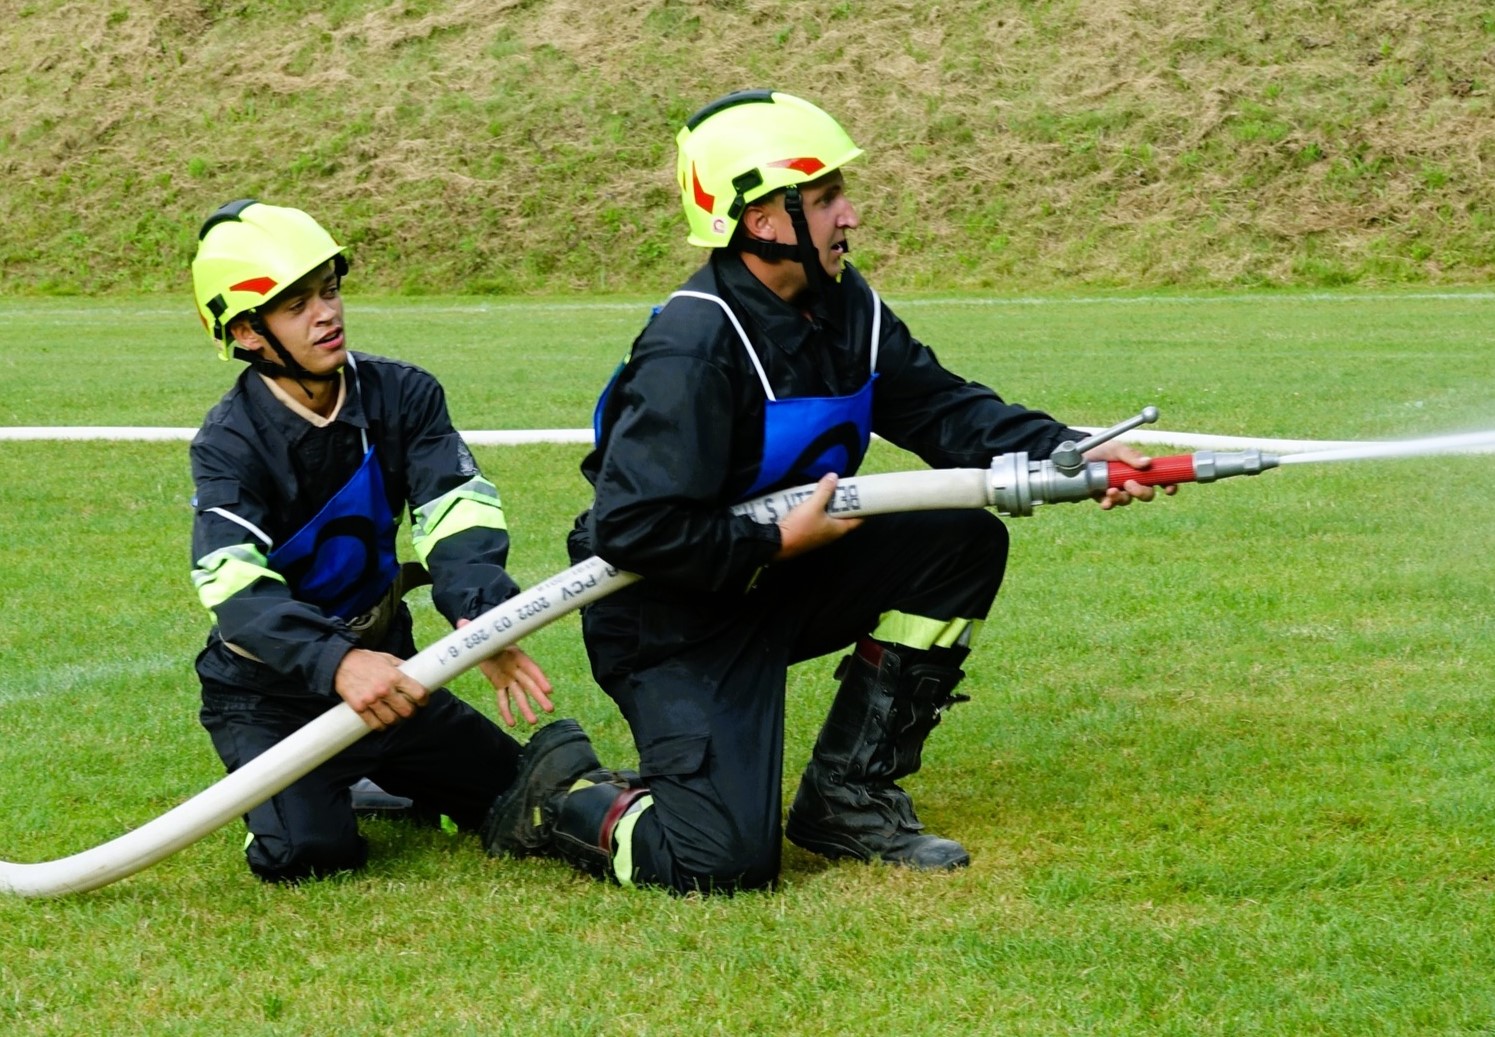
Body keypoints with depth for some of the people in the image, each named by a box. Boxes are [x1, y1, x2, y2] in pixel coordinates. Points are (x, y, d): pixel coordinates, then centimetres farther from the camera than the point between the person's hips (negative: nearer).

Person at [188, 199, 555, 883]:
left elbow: (457, 512, -20)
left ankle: (365, 775, 26)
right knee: (309, 852, -27)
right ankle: (299, 785, 10)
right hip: (271, 692, -4)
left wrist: (483, 619, -41)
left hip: (381, 667, 4)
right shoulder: (230, 442, -19)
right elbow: (236, 588, -33)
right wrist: (337, 663, -51)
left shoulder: (402, 394, -7)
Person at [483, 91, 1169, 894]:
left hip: (778, 583, 9)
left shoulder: (845, 306, 1)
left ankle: (848, 795, 4)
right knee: (726, 859, -21)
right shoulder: (695, 348, -25)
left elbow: (947, 411, 3)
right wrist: (779, 542, -23)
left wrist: (1074, 457, -11)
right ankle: (560, 795, 11)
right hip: (672, 621, -9)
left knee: (965, 541, -5)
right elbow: (630, 527, -28)